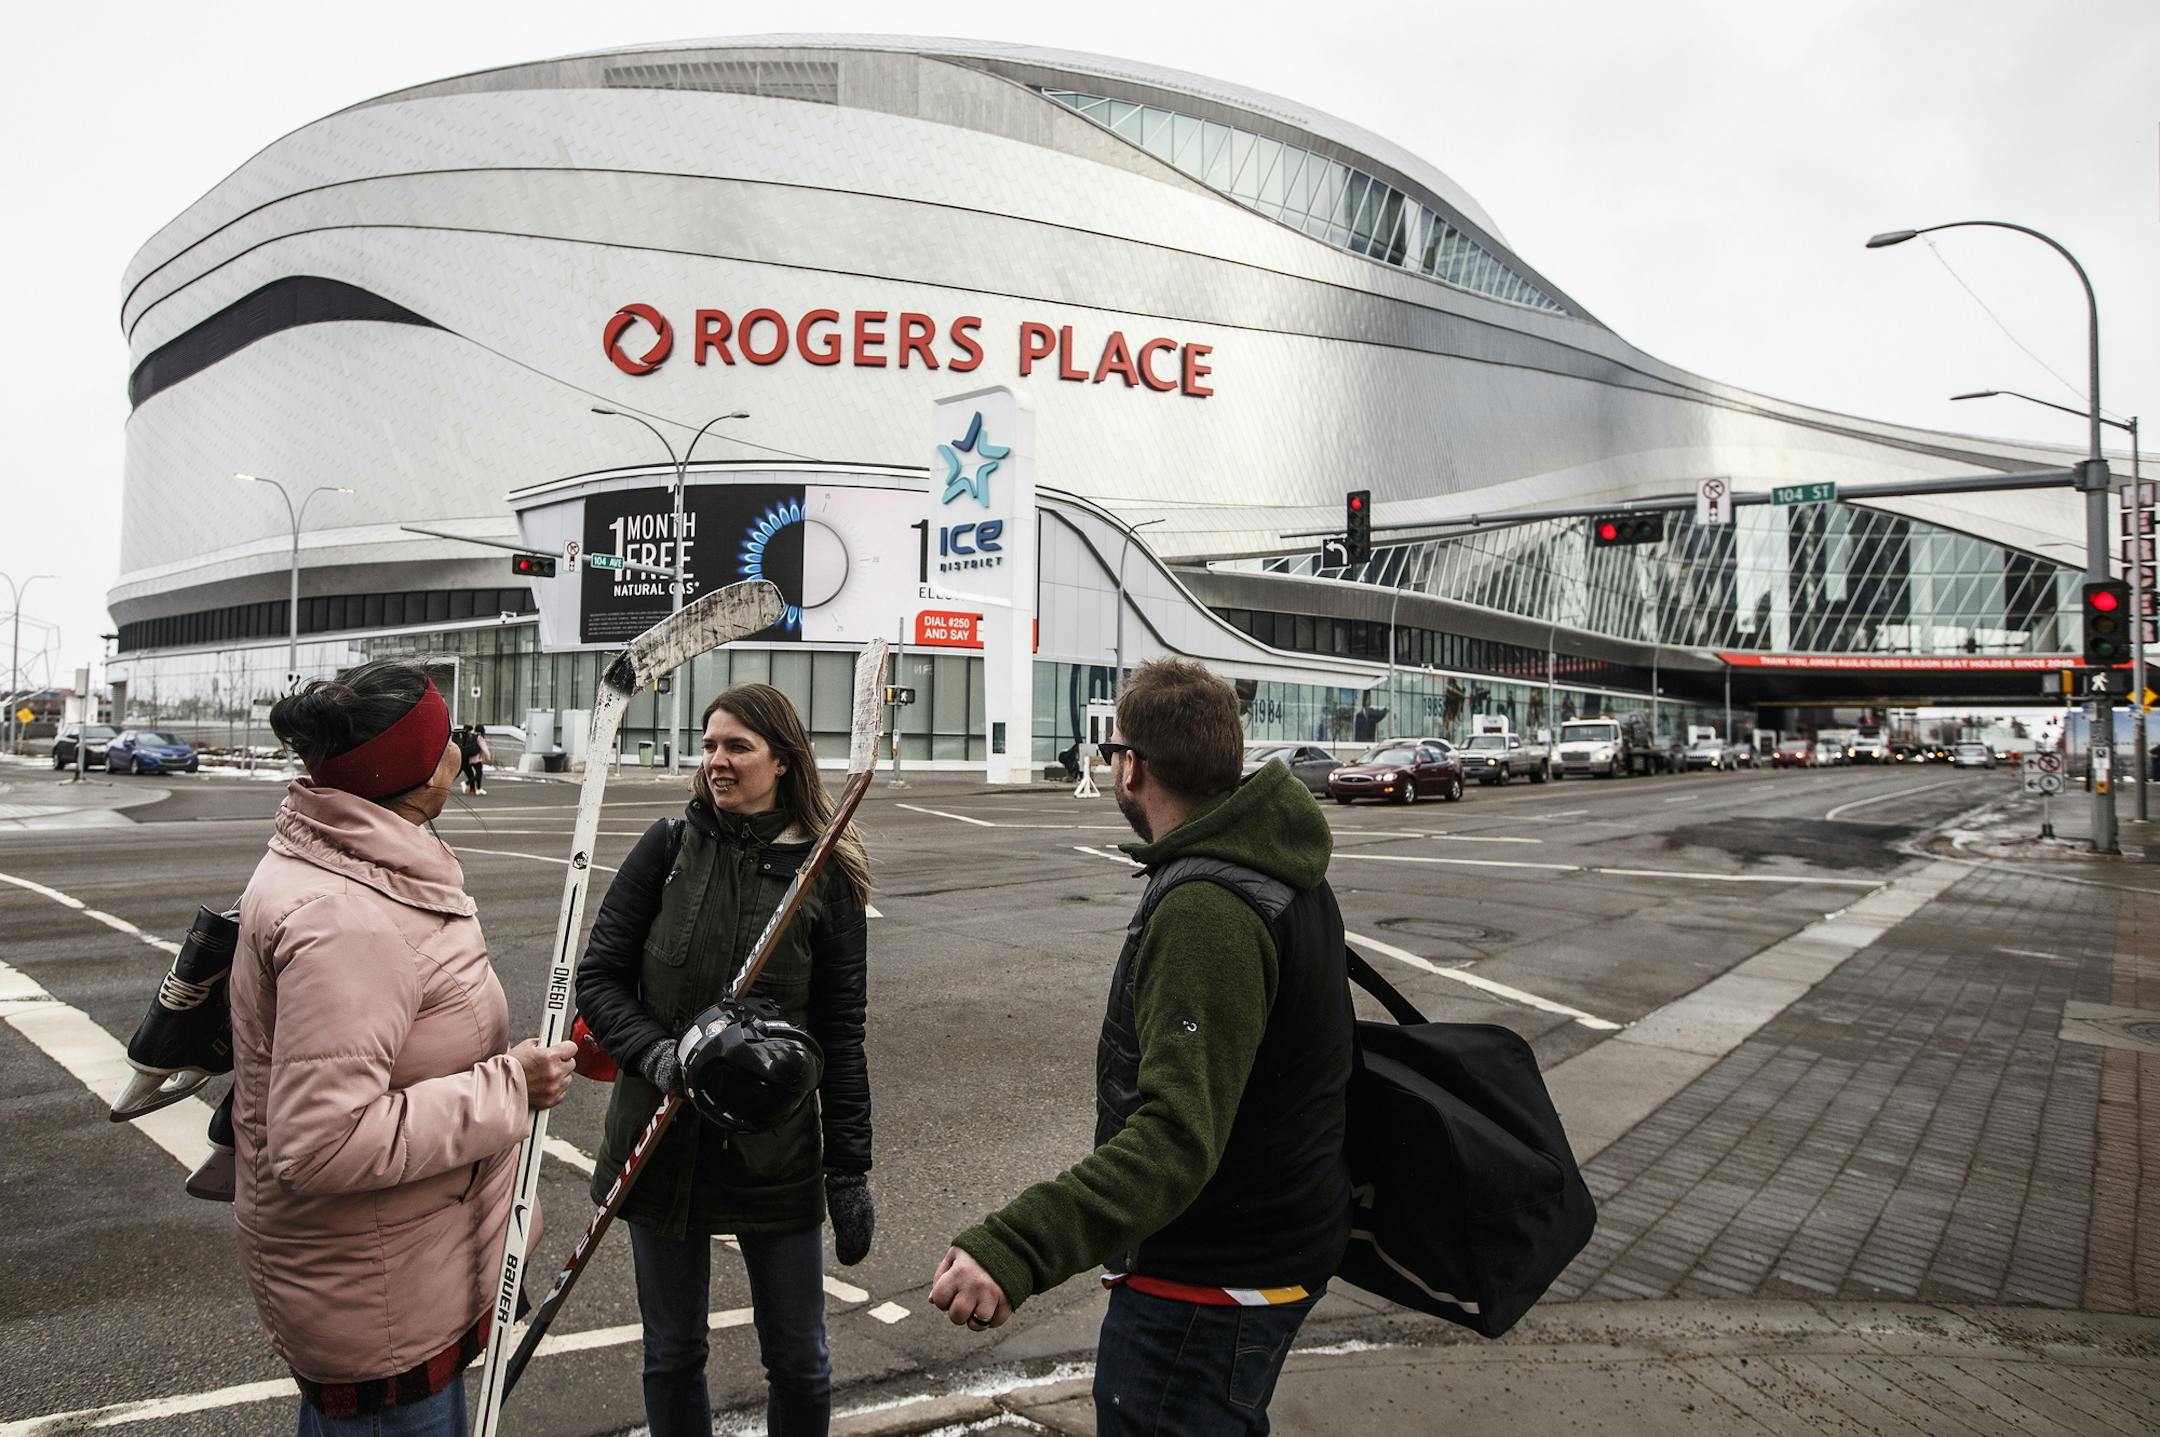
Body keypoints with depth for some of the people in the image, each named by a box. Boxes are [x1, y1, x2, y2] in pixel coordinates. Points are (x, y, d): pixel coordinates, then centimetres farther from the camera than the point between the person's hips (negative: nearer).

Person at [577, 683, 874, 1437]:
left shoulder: (828, 876, -6)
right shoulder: (669, 846, -4)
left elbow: (840, 1036, -3)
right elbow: (597, 978, -3)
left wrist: (849, 1171, -4)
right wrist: (657, 1055, -21)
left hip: (776, 1152, -1)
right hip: (663, 1142, 1)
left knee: (799, 1361, 12)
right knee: (672, 1354, 17)